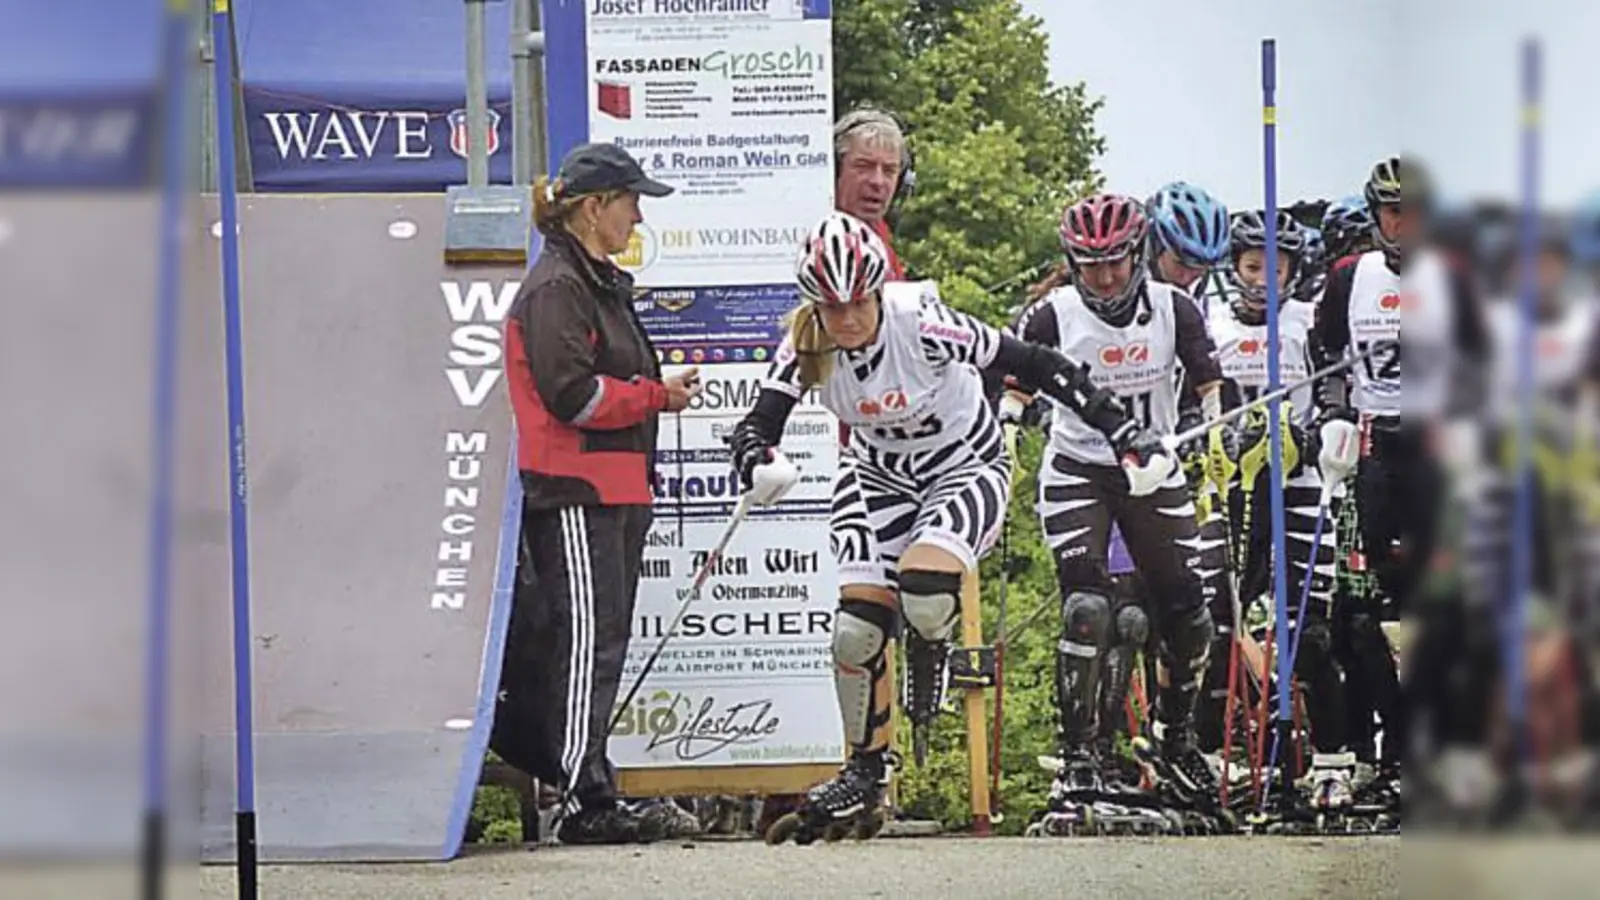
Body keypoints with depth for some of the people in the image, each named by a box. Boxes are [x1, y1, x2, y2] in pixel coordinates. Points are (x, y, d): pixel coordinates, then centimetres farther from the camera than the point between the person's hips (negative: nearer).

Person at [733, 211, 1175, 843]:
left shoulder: (920, 323, -29)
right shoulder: (807, 343, -18)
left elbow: (1035, 366, -25)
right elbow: (759, 422, -22)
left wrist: (1125, 435, -25)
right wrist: (758, 464, -48)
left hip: (967, 465, -4)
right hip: (879, 475, 4)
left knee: (923, 593, -30)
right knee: (856, 629, -9)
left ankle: (934, 648, 8)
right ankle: (864, 774, 9)